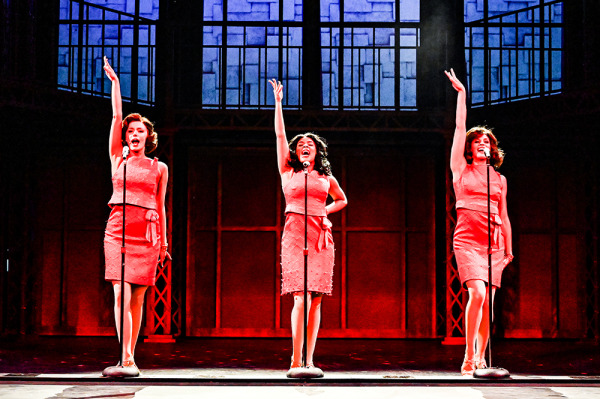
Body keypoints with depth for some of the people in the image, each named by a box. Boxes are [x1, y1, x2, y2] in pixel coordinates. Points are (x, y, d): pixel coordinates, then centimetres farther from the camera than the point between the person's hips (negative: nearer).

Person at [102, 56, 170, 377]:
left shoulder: (159, 168, 12)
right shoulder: (118, 158, 11)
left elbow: (160, 206, 14)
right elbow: (116, 117, 7)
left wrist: (164, 241, 12)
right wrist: (114, 81, 6)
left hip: (147, 233, 1)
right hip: (118, 228, -1)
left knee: (137, 297, 0)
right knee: (121, 294, -13)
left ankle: (130, 357, 6)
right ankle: (126, 359, -20)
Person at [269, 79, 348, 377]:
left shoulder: (326, 177, 17)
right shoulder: (287, 171, 11)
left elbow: (342, 200, 33)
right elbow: (280, 134, 8)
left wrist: (326, 210, 13)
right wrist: (278, 101, 8)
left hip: (321, 236, 3)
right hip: (295, 234, -3)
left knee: (316, 299, -1)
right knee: (302, 297, -15)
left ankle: (309, 360, 2)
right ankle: (296, 361, -16)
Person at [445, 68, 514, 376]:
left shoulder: (499, 179, 15)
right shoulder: (461, 169, 7)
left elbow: (504, 216, 18)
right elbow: (460, 128, 3)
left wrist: (509, 248, 15)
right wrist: (462, 94, 4)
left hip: (494, 242, 4)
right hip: (467, 239, -3)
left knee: (488, 301, 0)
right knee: (477, 294, -20)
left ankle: (481, 359, 9)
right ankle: (469, 357, -15)